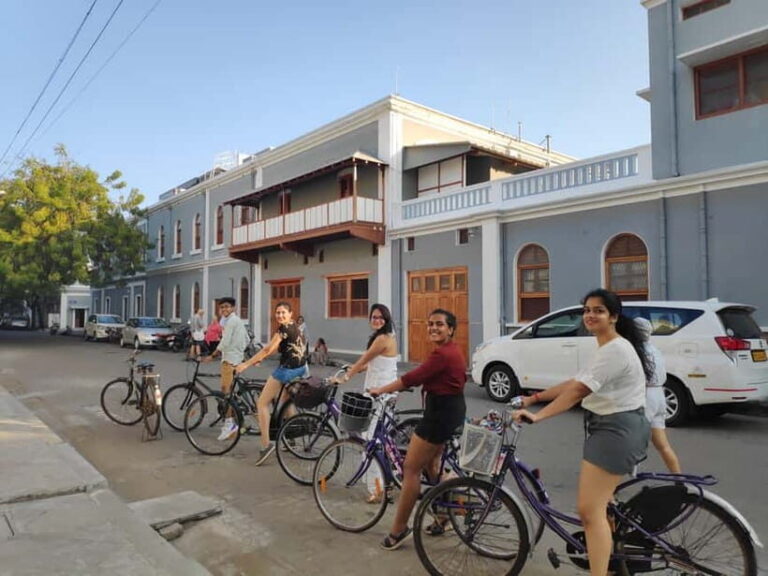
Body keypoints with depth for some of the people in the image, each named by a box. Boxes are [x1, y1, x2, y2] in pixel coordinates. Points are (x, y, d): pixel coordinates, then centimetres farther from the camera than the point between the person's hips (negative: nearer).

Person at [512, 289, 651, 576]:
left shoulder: (615, 350, -18)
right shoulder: (609, 349, 16)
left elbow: (577, 392, -26)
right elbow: (574, 383, 15)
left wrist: (537, 416, -30)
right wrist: (534, 398, 11)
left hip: (616, 431, -11)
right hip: (613, 429, 11)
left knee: (590, 511, -12)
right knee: (600, 504, 22)